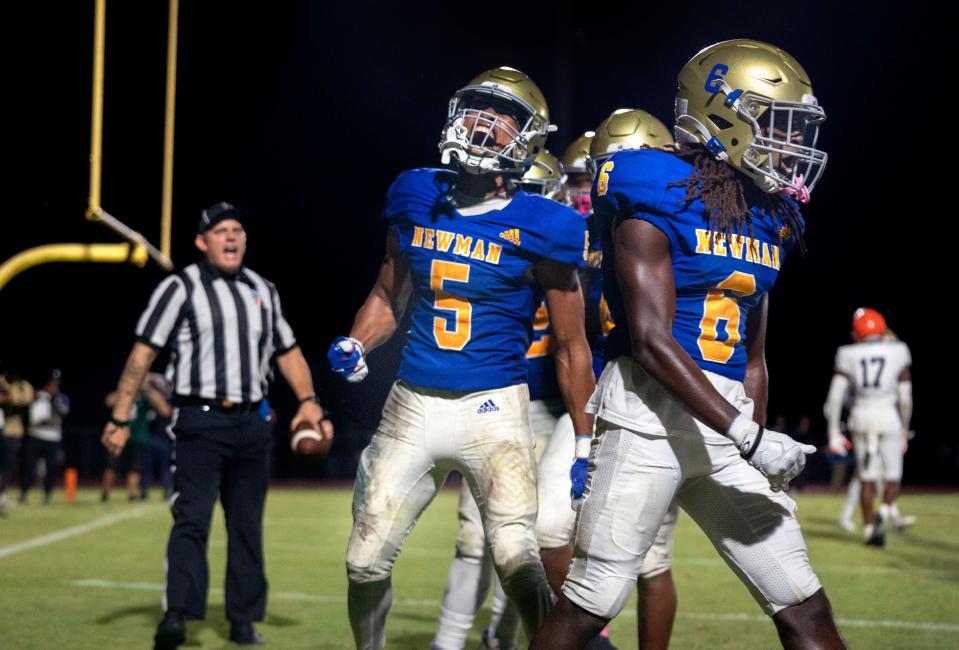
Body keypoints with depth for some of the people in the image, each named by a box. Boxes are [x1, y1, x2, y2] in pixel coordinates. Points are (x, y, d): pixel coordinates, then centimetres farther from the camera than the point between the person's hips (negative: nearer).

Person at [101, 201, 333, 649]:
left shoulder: (264, 291, 14)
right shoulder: (181, 288, -3)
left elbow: (287, 352, 19)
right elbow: (142, 354, -6)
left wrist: (308, 401, 4)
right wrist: (120, 418, -12)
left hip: (252, 424, 5)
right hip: (200, 422, -5)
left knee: (248, 525, 9)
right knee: (192, 519, -13)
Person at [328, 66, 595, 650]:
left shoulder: (537, 229, -7)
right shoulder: (417, 201, 4)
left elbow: (571, 346, -1)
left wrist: (586, 446, -1)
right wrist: (355, 346, 0)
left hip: (494, 406, -4)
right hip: (414, 405, 4)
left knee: (516, 557, -22)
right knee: (366, 562, 8)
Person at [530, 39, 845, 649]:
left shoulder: (773, 216, 14)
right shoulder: (657, 197, -10)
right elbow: (652, 340, -16)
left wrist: (756, 438, 12)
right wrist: (746, 435, -19)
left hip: (730, 421, 7)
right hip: (651, 411, -7)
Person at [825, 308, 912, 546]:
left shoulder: (848, 356, 1)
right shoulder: (898, 353, 0)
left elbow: (835, 396, -4)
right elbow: (905, 397, 1)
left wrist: (834, 431, 1)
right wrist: (904, 429, 12)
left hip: (861, 419, 1)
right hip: (889, 419, -1)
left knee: (867, 479, 12)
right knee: (892, 479, 9)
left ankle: (869, 530, 11)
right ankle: (883, 513, -17)